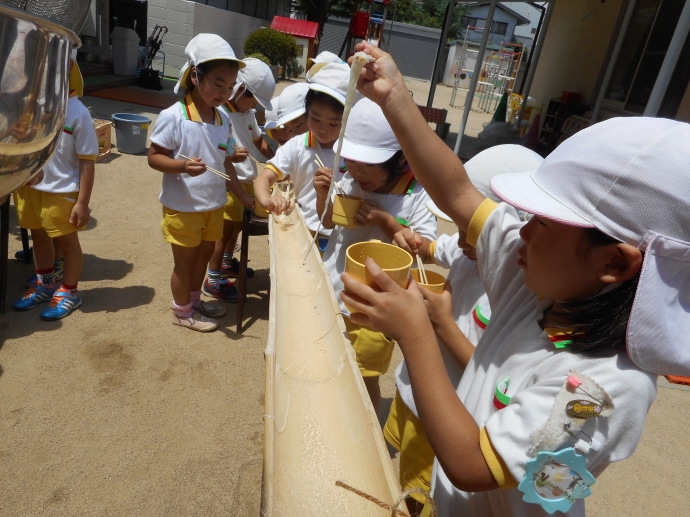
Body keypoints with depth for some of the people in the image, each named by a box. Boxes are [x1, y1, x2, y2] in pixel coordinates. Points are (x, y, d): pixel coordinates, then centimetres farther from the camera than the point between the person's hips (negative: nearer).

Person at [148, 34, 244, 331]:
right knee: (185, 261, 10)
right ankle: (182, 312, 32)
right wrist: (182, 166, -33)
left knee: (204, 254, 20)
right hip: (183, 207, -6)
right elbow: (154, 157, -14)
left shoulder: (222, 120, 2)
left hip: (214, 205, 6)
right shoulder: (173, 117, -17)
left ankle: (194, 300, 43)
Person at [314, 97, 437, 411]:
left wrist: (385, 221, -28)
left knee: (364, 379, 14)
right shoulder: (348, 182, -6)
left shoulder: (417, 196, -19)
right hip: (329, 293, 5)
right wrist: (324, 194, -10)